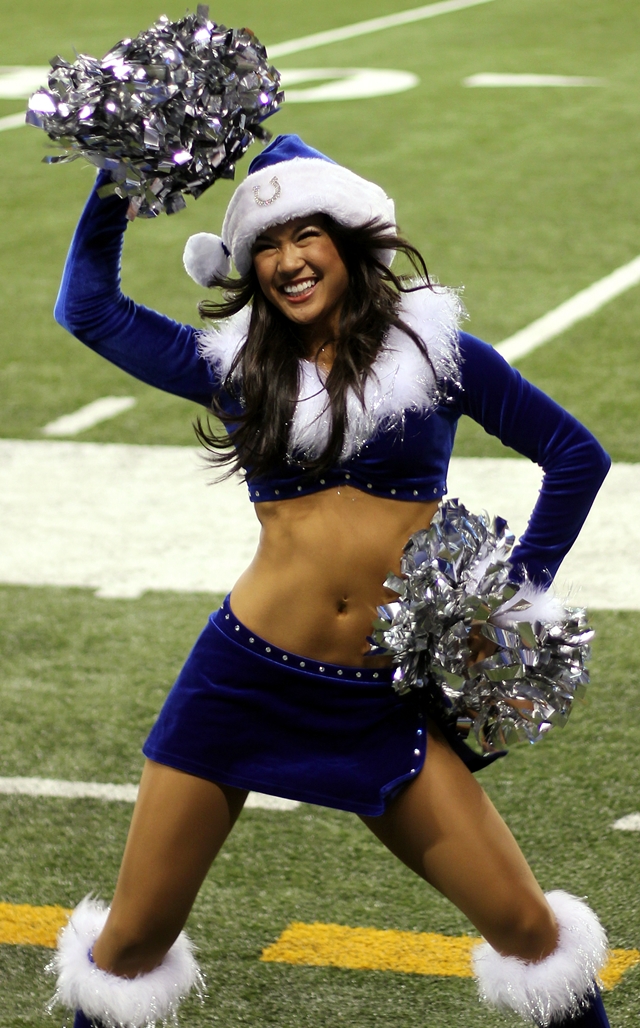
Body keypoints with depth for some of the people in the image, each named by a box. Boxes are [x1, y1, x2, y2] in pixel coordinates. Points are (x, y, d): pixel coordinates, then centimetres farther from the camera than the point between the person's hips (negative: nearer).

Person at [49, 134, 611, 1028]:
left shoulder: (436, 354, 1)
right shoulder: (236, 366, 5)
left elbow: (577, 455, 7)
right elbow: (88, 306, 10)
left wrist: (519, 594, 2)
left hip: (385, 701, -1)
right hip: (244, 681, 1)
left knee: (525, 924, -3)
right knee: (134, 936, 5)